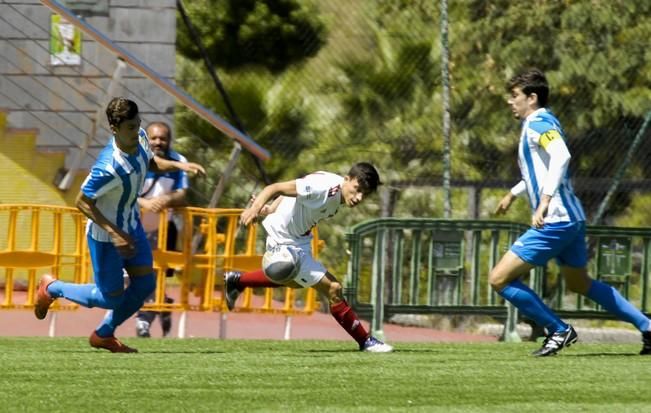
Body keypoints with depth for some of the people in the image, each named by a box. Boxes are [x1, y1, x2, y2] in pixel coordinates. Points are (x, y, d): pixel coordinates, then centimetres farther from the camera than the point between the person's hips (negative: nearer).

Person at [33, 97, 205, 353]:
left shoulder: (140, 139, -13)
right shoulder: (109, 168, -38)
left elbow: (151, 162, 11)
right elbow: (83, 202, -26)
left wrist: (180, 166, -7)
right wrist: (113, 233, -30)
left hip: (131, 226, 8)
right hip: (105, 235, -8)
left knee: (145, 285, 5)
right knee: (111, 298, 4)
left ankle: (103, 335, 27)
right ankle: (51, 288, 29)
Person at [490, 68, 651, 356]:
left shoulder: (538, 123, -12)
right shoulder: (538, 124, 18)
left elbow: (560, 156, -32)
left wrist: (545, 201, -37)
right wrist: (513, 194, 40)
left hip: (553, 222, -11)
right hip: (571, 220, 11)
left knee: (499, 279, -8)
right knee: (580, 284, 25)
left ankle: (559, 331, -4)